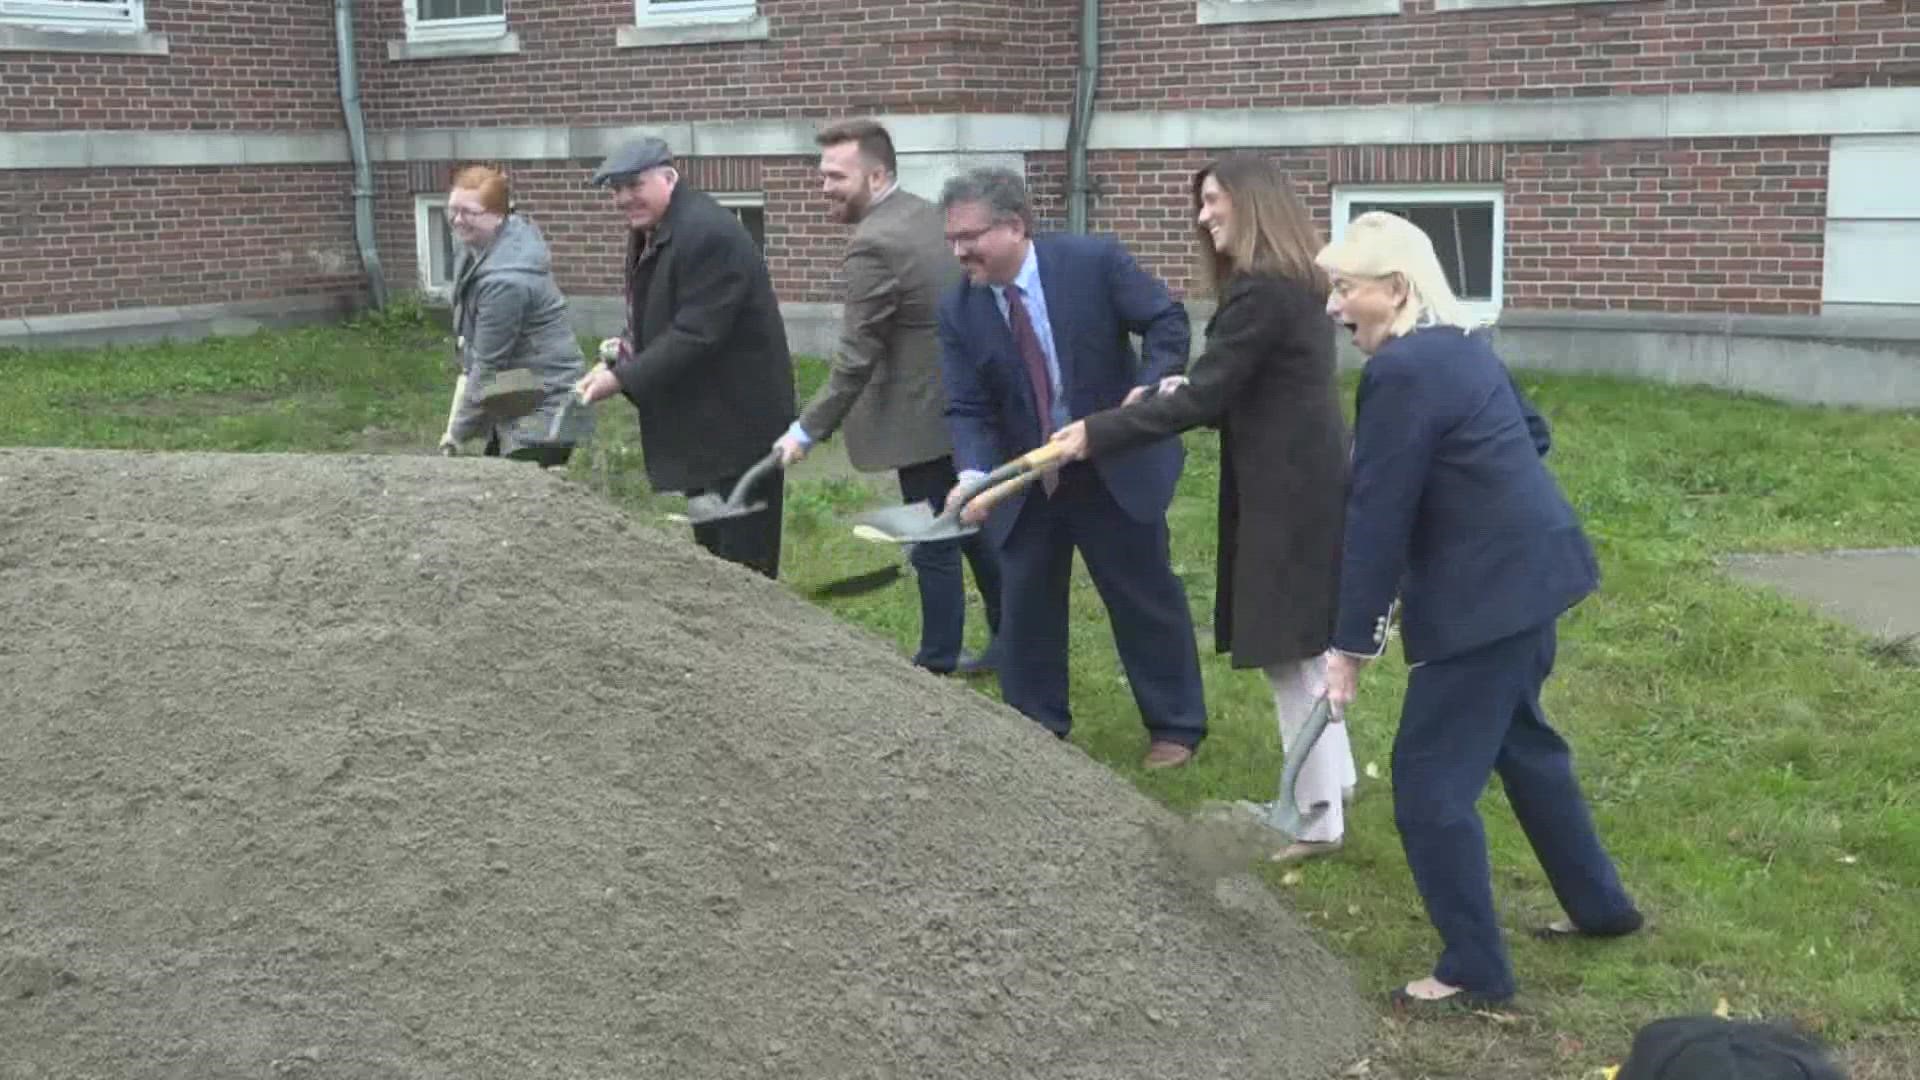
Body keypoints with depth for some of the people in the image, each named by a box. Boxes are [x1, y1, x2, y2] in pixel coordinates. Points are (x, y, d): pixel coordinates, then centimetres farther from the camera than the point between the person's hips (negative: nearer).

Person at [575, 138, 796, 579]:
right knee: (710, 555, 19)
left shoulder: (708, 234, -22)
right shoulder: (647, 231, 10)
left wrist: (622, 379, -22)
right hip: (700, 427, 10)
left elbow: (696, 335, -25)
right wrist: (625, 349, -1)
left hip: (737, 424, -10)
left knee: (743, 563, -4)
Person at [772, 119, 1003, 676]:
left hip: (928, 417, -9)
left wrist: (806, 431, -16)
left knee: (934, 547, 3)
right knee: (976, 528, 20)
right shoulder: (930, 214, 7)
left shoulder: (872, 245, -21)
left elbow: (856, 360, -22)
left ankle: (938, 663, 15)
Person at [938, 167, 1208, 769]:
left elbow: (1167, 321, -9)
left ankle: (1176, 727, 25)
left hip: (1117, 468, -3)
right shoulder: (957, 311, -7)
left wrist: (1151, 386, -26)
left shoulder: (1094, 262, -16)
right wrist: (974, 474, -28)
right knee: (1024, 607, 9)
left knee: (1146, 600, 9)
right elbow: (967, 411, -10)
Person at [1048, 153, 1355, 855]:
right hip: (1306, 481, 10)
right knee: (1305, 645, 20)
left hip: (1288, 492, -10)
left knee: (1288, 652, -3)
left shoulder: (1259, 290, -19)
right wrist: (1187, 393, 4)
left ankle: (1316, 818, 5)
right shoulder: (1295, 282, 13)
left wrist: (1096, 434, -18)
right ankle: (1331, 777, 33)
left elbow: (1203, 399, -22)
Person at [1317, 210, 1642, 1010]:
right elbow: (1533, 432, 21)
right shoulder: (1458, 344, 9)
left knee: (1430, 777, -1)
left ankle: (1475, 970, 10)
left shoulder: (1400, 372, -21)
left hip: (1487, 587, -10)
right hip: (1526, 565, 10)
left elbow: (1378, 516, -19)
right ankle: (1600, 904, 41)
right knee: (1518, 735, 26)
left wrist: (1351, 641, -14)